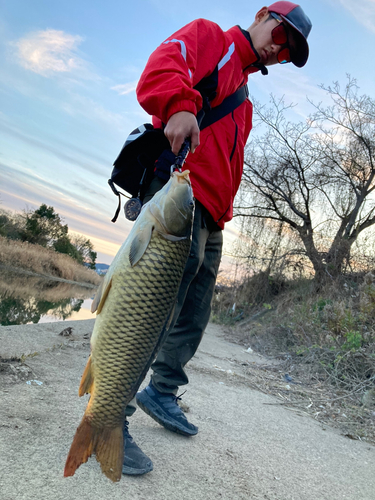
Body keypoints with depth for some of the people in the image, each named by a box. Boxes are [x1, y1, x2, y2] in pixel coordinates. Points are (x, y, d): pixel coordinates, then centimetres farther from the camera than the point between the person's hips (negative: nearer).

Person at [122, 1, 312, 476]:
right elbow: (162, 68, -12)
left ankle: (160, 393, 29)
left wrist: (222, 217, 17)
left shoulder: (244, 104, 34)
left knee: (192, 320, 12)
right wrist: (179, 105, -33)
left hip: (209, 220, 9)